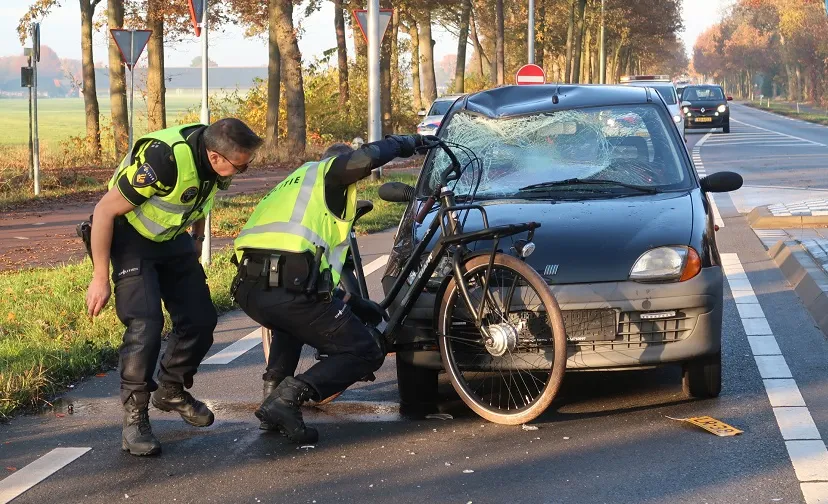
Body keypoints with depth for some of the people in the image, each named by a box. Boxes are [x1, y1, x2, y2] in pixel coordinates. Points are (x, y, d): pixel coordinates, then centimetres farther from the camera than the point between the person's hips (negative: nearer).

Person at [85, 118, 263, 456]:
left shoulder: (212, 162, -14)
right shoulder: (163, 159, -36)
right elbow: (104, 211, -27)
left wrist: (197, 238, 22)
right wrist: (100, 279, -23)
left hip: (172, 238, 7)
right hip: (130, 237, -7)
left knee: (200, 319, 3)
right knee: (145, 324, -21)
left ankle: (171, 391, 27)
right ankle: (134, 417, -8)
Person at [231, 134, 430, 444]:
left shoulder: (294, 185, 36)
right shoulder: (329, 170, 14)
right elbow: (366, 158, -10)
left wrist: (360, 307, 39)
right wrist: (404, 143, 10)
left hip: (247, 289, 8)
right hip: (288, 287, -8)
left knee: (292, 320, 42)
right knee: (366, 354, 7)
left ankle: (274, 386, 20)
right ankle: (288, 397, -12)